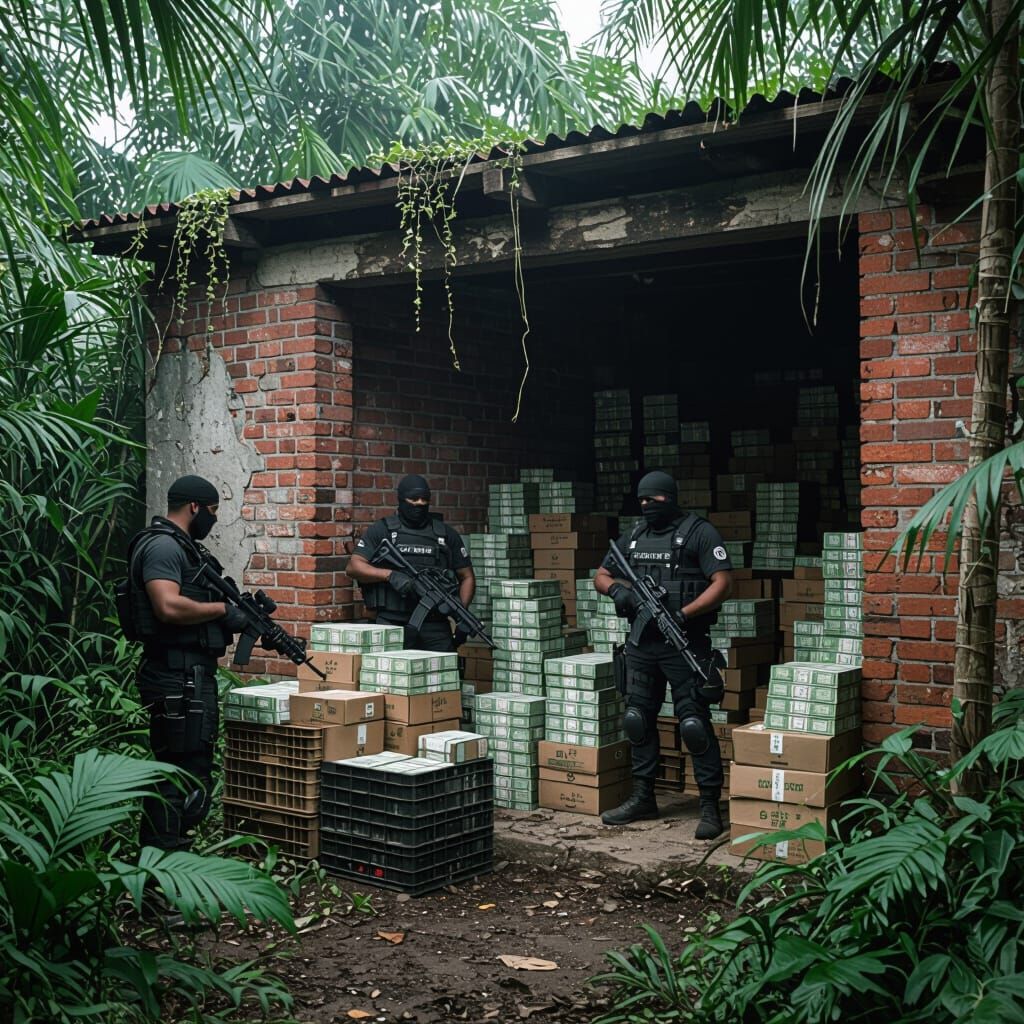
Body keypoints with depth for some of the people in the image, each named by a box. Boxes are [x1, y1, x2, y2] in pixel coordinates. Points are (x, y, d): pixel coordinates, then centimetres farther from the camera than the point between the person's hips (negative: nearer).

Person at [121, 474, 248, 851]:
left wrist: (242, 616, 8)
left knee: (195, 769, 17)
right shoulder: (163, 545, -13)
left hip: (195, 674, 11)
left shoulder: (182, 546, 19)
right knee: (181, 774, -8)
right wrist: (222, 609, -14)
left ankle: (172, 848, 26)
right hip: (178, 677, -11)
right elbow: (169, 607, -27)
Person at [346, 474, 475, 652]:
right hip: (392, 625, -1)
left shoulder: (445, 534, 13)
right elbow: (354, 567, 1)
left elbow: (467, 577, 15)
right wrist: (389, 575, -15)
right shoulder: (383, 530, 8)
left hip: (435, 627, 2)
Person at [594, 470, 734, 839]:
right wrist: (617, 588, -5)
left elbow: (722, 583, -12)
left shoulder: (699, 532, -5)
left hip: (685, 645, -6)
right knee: (638, 721, 12)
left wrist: (683, 614, -22)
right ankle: (643, 798, 25)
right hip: (641, 644, 7)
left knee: (694, 725, -7)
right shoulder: (634, 536, 13)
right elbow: (600, 576, 19)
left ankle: (710, 806, 2)